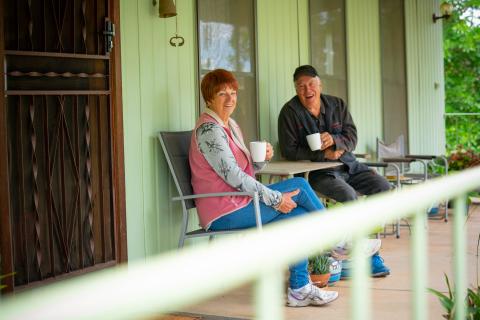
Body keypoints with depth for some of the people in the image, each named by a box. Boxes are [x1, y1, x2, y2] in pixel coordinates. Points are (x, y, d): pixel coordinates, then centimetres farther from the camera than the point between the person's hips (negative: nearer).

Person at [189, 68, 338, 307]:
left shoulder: (230, 125, 16)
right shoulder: (209, 129, -15)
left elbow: (245, 171, 16)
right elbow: (233, 176, -22)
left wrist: (262, 159, -7)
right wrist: (276, 199, -20)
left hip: (238, 203, 10)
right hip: (224, 213, -10)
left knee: (302, 216, -3)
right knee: (299, 185, -13)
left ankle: (300, 290, 2)